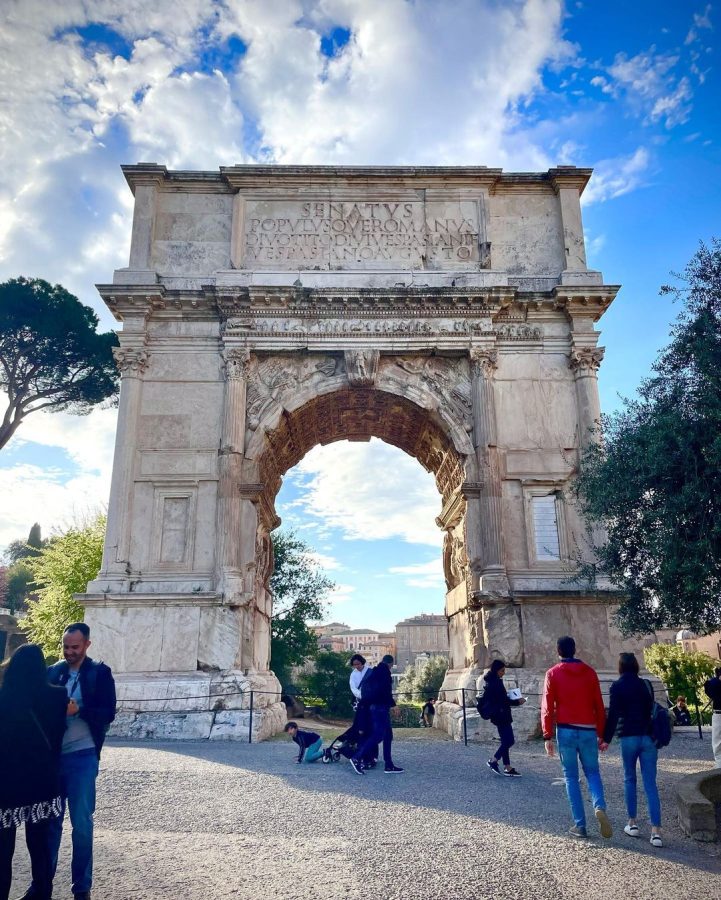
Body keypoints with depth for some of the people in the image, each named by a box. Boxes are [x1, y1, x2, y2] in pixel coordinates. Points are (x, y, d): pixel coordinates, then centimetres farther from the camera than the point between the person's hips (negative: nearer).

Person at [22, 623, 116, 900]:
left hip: (82, 757, -3)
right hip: (52, 755, 3)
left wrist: (79, 710, -24)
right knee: (50, 820, 14)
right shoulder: (52, 671, 7)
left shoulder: (100, 673, -4)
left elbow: (108, 713, -9)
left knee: (81, 823, 4)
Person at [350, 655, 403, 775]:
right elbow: (385, 690, -19)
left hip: (375, 705, 10)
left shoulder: (376, 671, 17)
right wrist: (393, 704, -15)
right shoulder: (384, 671, -10)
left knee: (388, 735, 11)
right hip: (381, 706, -10)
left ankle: (389, 765, 11)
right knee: (378, 735, -11)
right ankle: (357, 757, -14)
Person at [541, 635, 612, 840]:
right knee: (592, 772, 15)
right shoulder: (589, 672, 6)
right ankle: (600, 807, -11)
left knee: (571, 777, 9)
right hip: (588, 731, 2)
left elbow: (547, 707, -5)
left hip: (566, 731, -2)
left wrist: (547, 736, -2)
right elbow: (599, 706, 6)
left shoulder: (553, 674, -1)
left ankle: (579, 825, 6)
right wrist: (601, 735, 13)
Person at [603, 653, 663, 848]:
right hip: (648, 737, 3)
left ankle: (633, 823, 18)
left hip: (628, 737, -3)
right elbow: (651, 710, 13)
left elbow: (613, 714, -10)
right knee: (650, 784, 2)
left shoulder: (618, 686, -6)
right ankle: (656, 831, -4)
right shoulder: (646, 685, 5)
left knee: (629, 780, 14)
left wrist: (606, 738, -2)